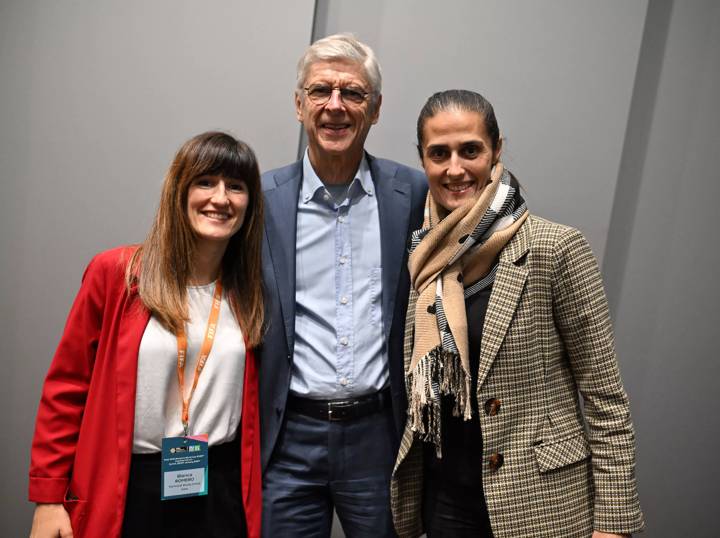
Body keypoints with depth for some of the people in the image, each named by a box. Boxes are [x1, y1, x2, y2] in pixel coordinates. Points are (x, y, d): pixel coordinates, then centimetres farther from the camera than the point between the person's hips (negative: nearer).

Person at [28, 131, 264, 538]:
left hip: (221, 490, 2)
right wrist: (48, 498, -4)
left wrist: (253, 499, 8)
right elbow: (66, 388, -4)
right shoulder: (114, 274, -8)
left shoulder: (250, 292, 1)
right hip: (129, 490, -2)